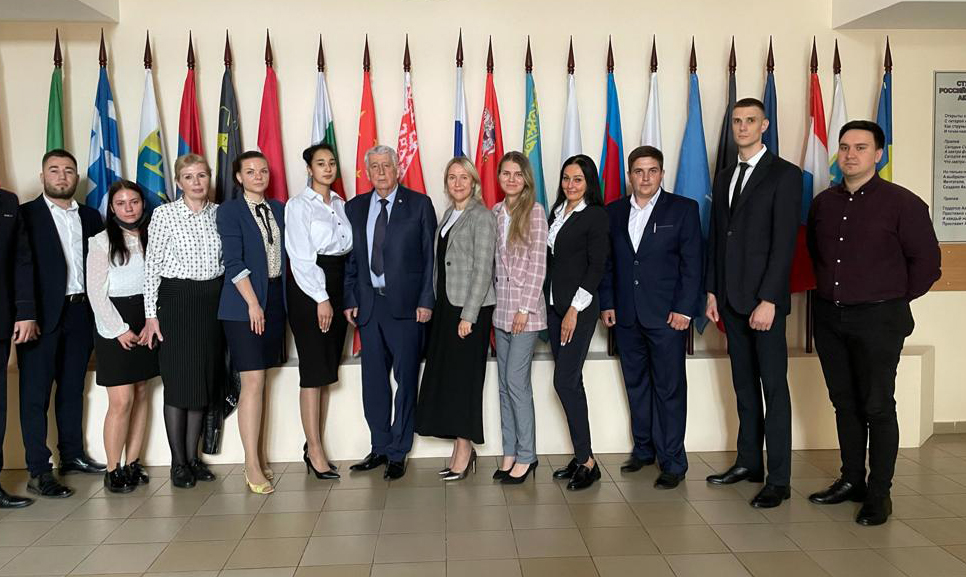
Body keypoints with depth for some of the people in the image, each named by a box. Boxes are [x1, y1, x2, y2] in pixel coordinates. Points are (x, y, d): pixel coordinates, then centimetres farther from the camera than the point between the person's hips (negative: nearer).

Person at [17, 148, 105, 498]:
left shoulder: (90, 217, 12)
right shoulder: (26, 215, -1)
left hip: (80, 313, 5)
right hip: (43, 314, -5)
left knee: (73, 388, 14)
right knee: (36, 392, 0)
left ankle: (72, 455, 26)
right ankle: (38, 472, 3)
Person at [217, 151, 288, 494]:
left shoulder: (279, 209, 13)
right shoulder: (230, 211, -2)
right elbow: (233, 262, -10)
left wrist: (286, 299, 6)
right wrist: (253, 303, -15)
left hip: (275, 300, 5)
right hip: (244, 303, -5)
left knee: (259, 379, 10)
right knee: (253, 382, -7)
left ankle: (257, 457, 17)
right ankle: (252, 466, -2)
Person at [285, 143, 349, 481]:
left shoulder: (341, 205, 14)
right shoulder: (299, 206, -3)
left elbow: (347, 248, 12)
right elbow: (301, 256, -9)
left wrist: (345, 297, 4)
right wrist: (321, 299, -14)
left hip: (337, 287, 6)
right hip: (308, 290, -6)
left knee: (327, 372, 7)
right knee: (314, 371, -5)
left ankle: (314, 448, 15)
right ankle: (315, 451, 1)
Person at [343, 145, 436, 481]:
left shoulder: (419, 204, 1)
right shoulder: (354, 208, 11)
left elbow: (430, 256, -2)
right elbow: (350, 259, 12)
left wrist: (426, 301, -8)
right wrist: (350, 300, 4)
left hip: (405, 304, -4)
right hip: (368, 303, 4)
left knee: (406, 379, 2)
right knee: (373, 380, 10)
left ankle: (398, 453, 14)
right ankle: (380, 448, 24)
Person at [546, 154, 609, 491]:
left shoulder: (595, 215, -7)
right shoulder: (557, 213, 15)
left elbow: (597, 265, -12)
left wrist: (575, 309, -16)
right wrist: (555, 307, 9)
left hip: (579, 307, -7)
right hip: (553, 305, 7)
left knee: (565, 381, -10)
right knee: (571, 382, 10)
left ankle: (587, 462, 0)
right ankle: (581, 457, 18)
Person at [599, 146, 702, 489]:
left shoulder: (683, 209, 0)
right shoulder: (614, 212, 10)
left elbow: (692, 263, -4)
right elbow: (607, 263, 12)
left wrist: (684, 309, -10)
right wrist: (607, 303, 5)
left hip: (667, 315, -4)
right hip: (626, 316, 4)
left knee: (669, 388, -1)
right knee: (636, 384, 13)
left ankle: (672, 462, 8)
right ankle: (643, 449, 27)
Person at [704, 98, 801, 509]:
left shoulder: (785, 175, -5)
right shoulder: (723, 178, 15)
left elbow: (785, 242, -12)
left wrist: (769, 300, -18)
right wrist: (712, 292, 10)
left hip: (764, 298, -6)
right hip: (731, 298, 6)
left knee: (774, 387, -1)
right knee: (744, 385, 13)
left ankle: (778, 479, 5)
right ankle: (748, 462, 23)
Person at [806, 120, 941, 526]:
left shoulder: (902, 203, -8)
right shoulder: (823, 203, 7)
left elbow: (926, 261, -5)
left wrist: (895, 301, -1)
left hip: (877, 320, -5)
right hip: (829, 317, 5)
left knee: (877, 407, 2)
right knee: (844, 403, 13)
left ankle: (879, 495, 13)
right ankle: (851, 480, 26)